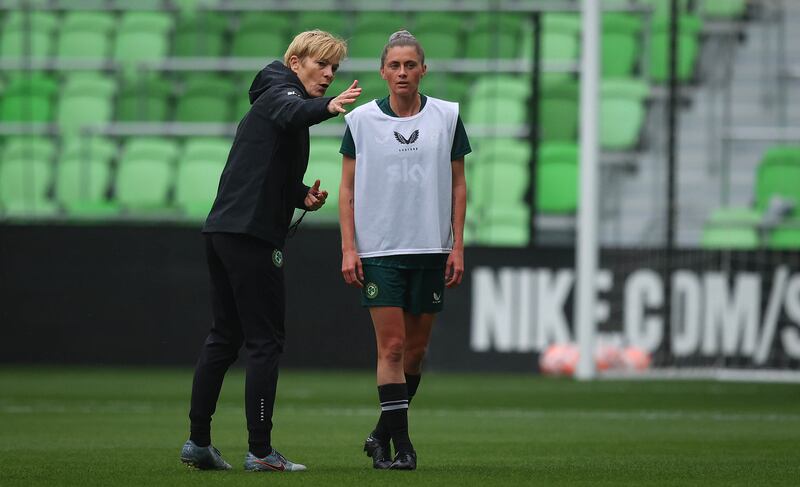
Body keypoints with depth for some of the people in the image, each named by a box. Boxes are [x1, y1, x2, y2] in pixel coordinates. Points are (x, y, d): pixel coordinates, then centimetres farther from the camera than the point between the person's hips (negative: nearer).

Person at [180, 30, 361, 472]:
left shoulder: (269, 98, 25)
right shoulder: (279, 91, -5)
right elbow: (292, 113, -32)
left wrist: (302, 196, 12)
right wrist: (327, 106, -53)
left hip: (222, 231, 10)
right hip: (251, 234, -10)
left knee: (224, 336, 15)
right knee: (265, 341, -6)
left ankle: (198, 441, 17)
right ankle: (260, 451, -6)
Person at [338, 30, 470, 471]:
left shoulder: (447, 117, 4)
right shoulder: (361, 120, 1)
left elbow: (458, 184, 8)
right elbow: (347, 187, 5)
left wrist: (457, 246, 2)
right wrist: (348, 248, -3)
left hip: (431, 249, 2)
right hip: (378, 251, -2)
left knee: (416, 348, 7)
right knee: (391, 346, -8)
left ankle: (382, 434, 22)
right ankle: (400, 444, -5)